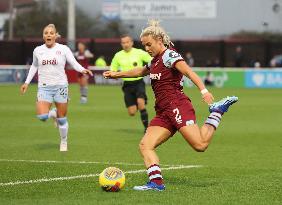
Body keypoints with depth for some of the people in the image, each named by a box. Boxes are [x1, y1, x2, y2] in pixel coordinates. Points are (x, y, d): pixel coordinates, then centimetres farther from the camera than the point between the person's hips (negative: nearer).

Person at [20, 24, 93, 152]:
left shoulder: (63, 49, -3)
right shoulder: (38, 50, 5)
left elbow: (74, 63, -1)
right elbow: (34, 66, 22)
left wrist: (82, 70, -22)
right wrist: (27, 82, 19)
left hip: (60, 86, -1)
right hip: (44, 87, 1)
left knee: (62, 119, 2)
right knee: (42, 116, -17)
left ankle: (64, 142, 26)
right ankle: (54, 113, 19)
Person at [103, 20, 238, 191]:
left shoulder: (169, 55, -4)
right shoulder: (155, 61, 24)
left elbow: (188, 71, -20)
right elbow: (140, 71, 46)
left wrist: (204, 90, -34)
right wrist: (117, 74, 50)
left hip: (177, 105, -9)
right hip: (164, 112, 9)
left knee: (200, 144, -23)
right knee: (145, 145, -8)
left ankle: (217, 112, -1)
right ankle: (156, 182, -19)